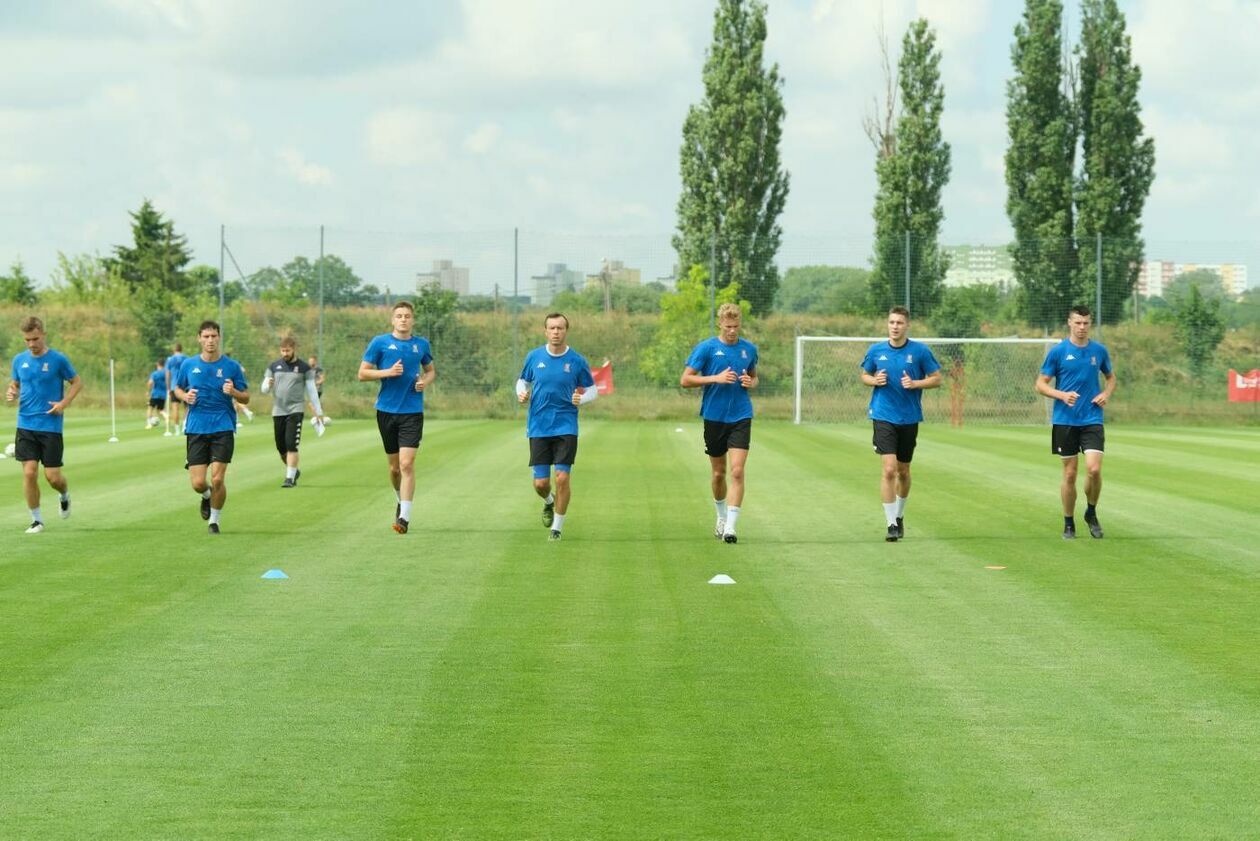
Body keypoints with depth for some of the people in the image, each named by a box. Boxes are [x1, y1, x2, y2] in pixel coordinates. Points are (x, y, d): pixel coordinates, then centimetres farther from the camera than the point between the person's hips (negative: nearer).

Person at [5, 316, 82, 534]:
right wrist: (11, 393, -5)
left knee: (52, 476, -3)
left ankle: (65, 496, 32)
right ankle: (36, 520, 7)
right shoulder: (19, 360, 5)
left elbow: (77, 383, 4)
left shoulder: (58, 359, -6)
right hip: (26, 425, 3)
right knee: (29, 473, -6)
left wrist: (64, 403, -10)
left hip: (51, 425, -3)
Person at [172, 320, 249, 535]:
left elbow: (245, 398, 5)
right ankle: (207, 496, 32)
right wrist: (185, 396, -4)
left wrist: (233, 392, -17)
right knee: (197, 483, -5)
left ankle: (214, 520, 11)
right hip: (196, 428, 1)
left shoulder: (231, 366, 0)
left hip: (223, 429, -1)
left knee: (217, 479, -11)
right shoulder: (189, 365, 5)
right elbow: (177, 388, 19)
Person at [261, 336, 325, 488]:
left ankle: (290, 478, -10)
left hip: (295, 411, -3)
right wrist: (268, 385, -16)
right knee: (281, 448, 7)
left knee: (291, 446, -14)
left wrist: (318, 411, 4)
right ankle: (294, 471, 30)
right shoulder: (274, 367, 9)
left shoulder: (304, 368, 3)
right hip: (278, 411, 3)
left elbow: (311, 390, 6)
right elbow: (264, 389, 8)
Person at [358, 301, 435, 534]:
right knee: (394, 466, 10)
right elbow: (362, 374, 1)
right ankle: (401, 501, 37)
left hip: (412, 412, 0)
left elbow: (430, 370, 22)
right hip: (386, 410, 0)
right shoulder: (380, 342, 0)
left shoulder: (421, 344, 7)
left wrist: (425, 381, 0)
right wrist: (388, 372, -14)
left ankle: (404, 517, -14)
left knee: (407, 464, -13)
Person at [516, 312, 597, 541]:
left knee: (562, 478, -11)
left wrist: (582, 398, -16)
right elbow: (523, 381, 17)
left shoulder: (577, 361, -3)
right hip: (538, 428, 2)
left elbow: (592, 389, 6)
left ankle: (557, 527, 6)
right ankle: (549, 502, 37)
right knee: (540, 483, 0)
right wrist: (521, 393, -5)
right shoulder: (534, 357, 2)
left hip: (566, 426, -2)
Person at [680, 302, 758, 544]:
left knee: (737, 471, -14)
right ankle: (722, 517, 33)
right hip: (714, 417, -1)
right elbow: (685, 380, -6)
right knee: (719, 472, 10)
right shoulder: (706, 348, -4)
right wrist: (716, 378, -17)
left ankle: (730, 526, -14)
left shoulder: (749, 349, 6)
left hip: (741, 417, 1)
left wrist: (750, 383, -3)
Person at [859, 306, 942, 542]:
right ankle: (891, 524, -11)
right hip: (884, 417, -1)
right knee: (888, 469, -14)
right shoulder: (876, 350, 1)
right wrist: (875, 380, -8)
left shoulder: (920, 351, -3)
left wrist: (915, 383, -16)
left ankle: (899, 516, 37)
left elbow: (936, 379, 1)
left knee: (903, 471, 14)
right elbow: (865, 375, 14)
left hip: (909, 418, 1)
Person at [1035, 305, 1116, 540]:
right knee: (1070, 474, 2)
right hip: (1065, 421, -1)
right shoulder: (1058, 351, -3)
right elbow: (1041, 384, 1)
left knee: (1094, 469, -14)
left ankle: (1091, 513, 11)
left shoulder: (1099, 351, 5)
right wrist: (1062, 395, -16)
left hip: (1092, 420, 1)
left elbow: (1111, 377, 22)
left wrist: (1106, 393, 1)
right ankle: (1069, 523, 17)